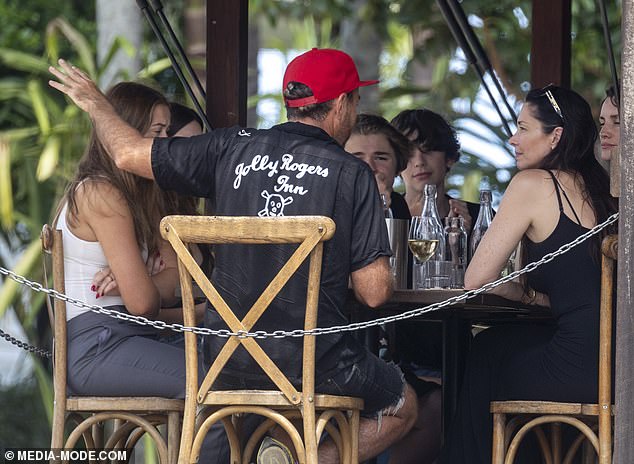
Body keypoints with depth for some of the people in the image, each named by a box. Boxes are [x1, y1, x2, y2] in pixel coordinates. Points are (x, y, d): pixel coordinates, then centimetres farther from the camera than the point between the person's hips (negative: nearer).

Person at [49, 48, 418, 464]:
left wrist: (95, 102, 28)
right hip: (315, 361, -6)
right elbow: (375, 293, -11)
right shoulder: (353, 175, -10)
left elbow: (128, 152, 8)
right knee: (403, 407, 20)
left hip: (229, 357, 6)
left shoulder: (234, 149, -1)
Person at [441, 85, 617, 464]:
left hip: (578, 372, -7)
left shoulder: (534, 184, -4)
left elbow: (477, 279, -3)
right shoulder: (602, 188, 16)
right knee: (495, 343, 27)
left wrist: (533, 297, 9)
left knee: (487, 351, 22)